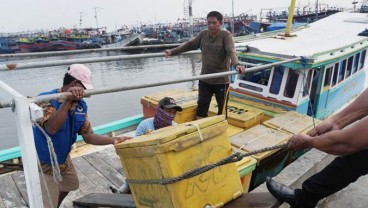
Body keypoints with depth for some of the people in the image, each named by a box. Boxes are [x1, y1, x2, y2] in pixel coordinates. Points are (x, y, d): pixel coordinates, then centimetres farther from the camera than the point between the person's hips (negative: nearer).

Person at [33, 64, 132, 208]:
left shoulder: (80, 105, -9)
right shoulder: (46, 99, -28)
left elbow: (88, 136, -10)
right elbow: (51, 128, -47)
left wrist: (113, 140, -23)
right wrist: (68, 100, -50)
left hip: (62, 158, 7)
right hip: (42, 163, -7)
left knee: (69, 185, 28)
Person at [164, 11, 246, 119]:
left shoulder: (226, 35, -10)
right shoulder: (203, 34, 4)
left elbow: (231, 51, -24)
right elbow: (190, 45, 13)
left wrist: (237, 64, -43)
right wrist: (173, 51, 11)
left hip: (221, 80, -4)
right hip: (205, 79, 4)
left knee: (223, 107, 10)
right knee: (202, 105, 8)